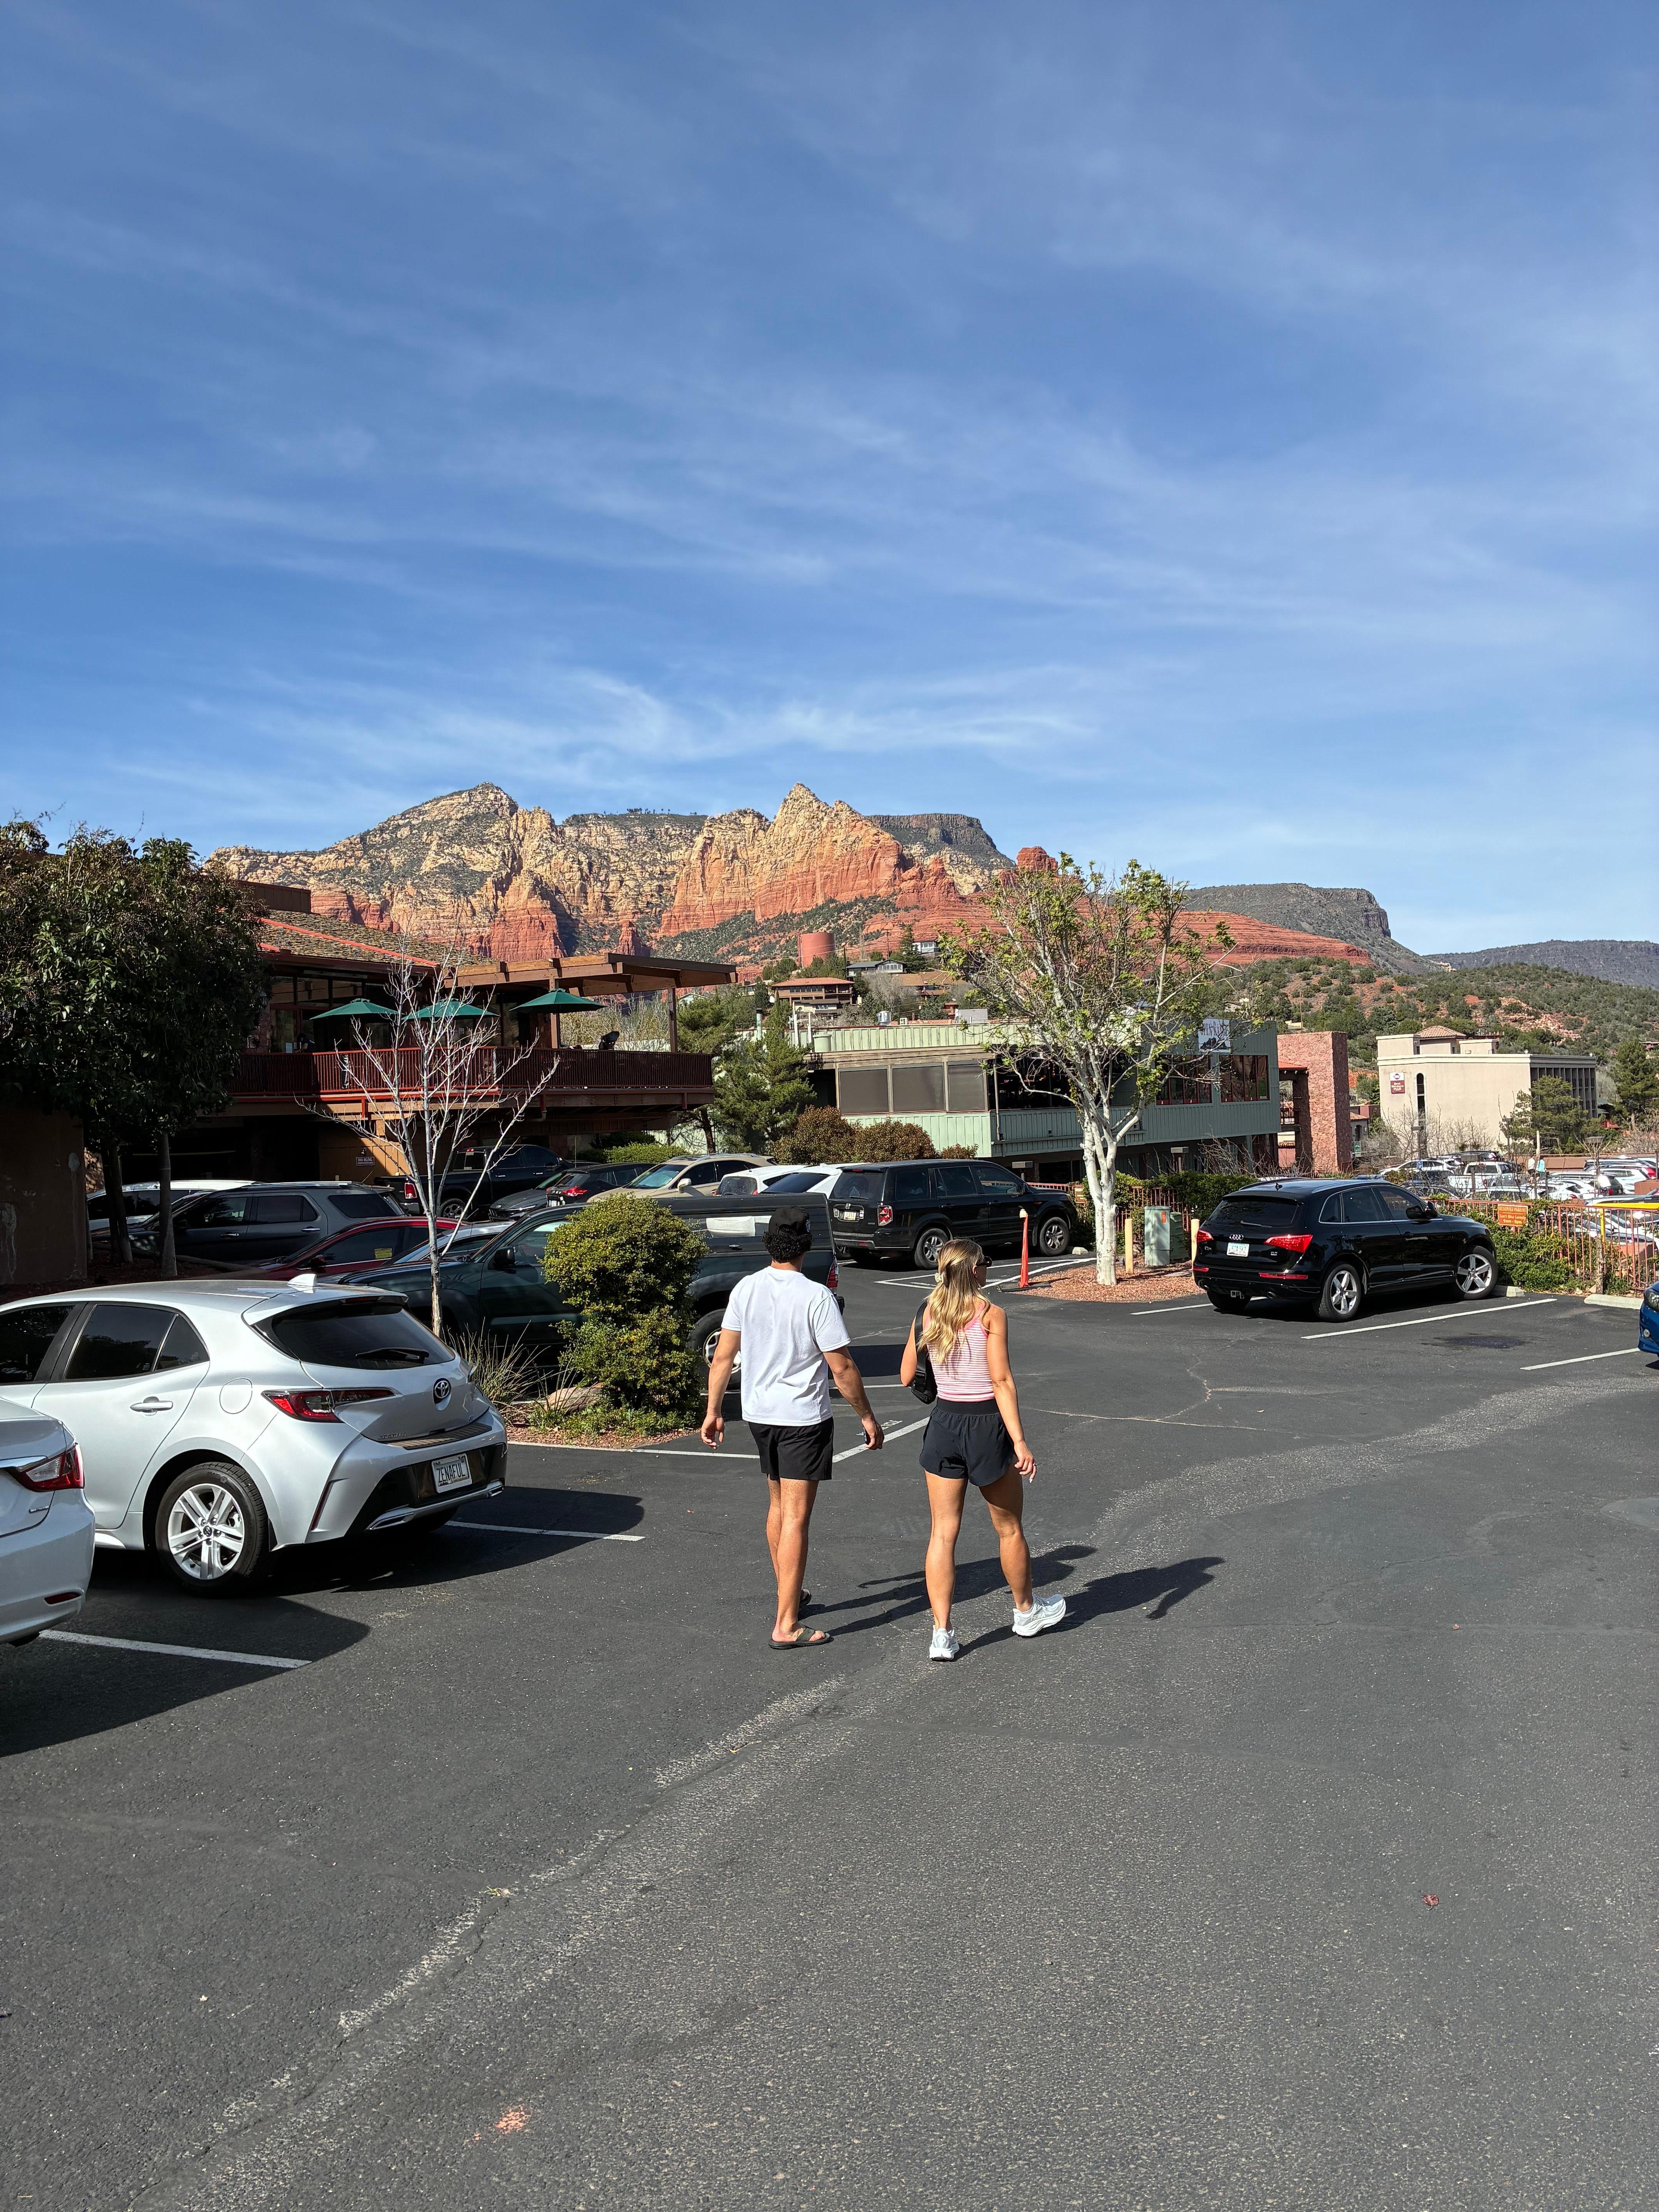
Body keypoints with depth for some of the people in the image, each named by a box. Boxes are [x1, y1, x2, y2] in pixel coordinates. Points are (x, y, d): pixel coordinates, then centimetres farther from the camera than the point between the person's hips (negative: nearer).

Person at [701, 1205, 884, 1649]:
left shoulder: (745, 1290, -3)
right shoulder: (816, 1297, -18)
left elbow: (723, 1357, 1)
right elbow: (842, 1368, -15)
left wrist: (713, 1411, 10)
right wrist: (867, 1417, -4)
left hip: (758, 1413, 6)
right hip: (803, 1417, -6)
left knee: (778, 1505, 22)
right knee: (795, 1519, -3)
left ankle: (789, 1594, 37)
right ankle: (786, 1626, -1)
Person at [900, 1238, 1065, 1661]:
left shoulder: (926, 1315, 1)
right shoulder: (991, 1314, -12)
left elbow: (907, 1376, 6)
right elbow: (1002, 1381, -17)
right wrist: (1019, 1441, -17)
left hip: (944, 1422, 4)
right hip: (987, 1423, -3)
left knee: (943, 1532, 6)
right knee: (1009, 1528, 16)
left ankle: (942, 1634, 4)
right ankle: (1026, 1611, 35)